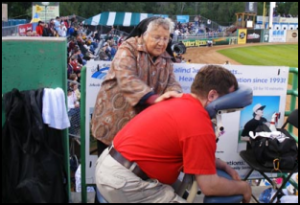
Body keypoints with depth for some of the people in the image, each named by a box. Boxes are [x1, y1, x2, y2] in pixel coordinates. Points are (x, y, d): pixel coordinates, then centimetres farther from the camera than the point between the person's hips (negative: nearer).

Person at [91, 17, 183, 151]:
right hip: (113, 119, -4)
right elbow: (126, 79, -28)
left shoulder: (166, 59, 7)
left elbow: (171, 83, -2)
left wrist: (174, 94, -28)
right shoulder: (129, 49, -13)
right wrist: (153, 98, -41)